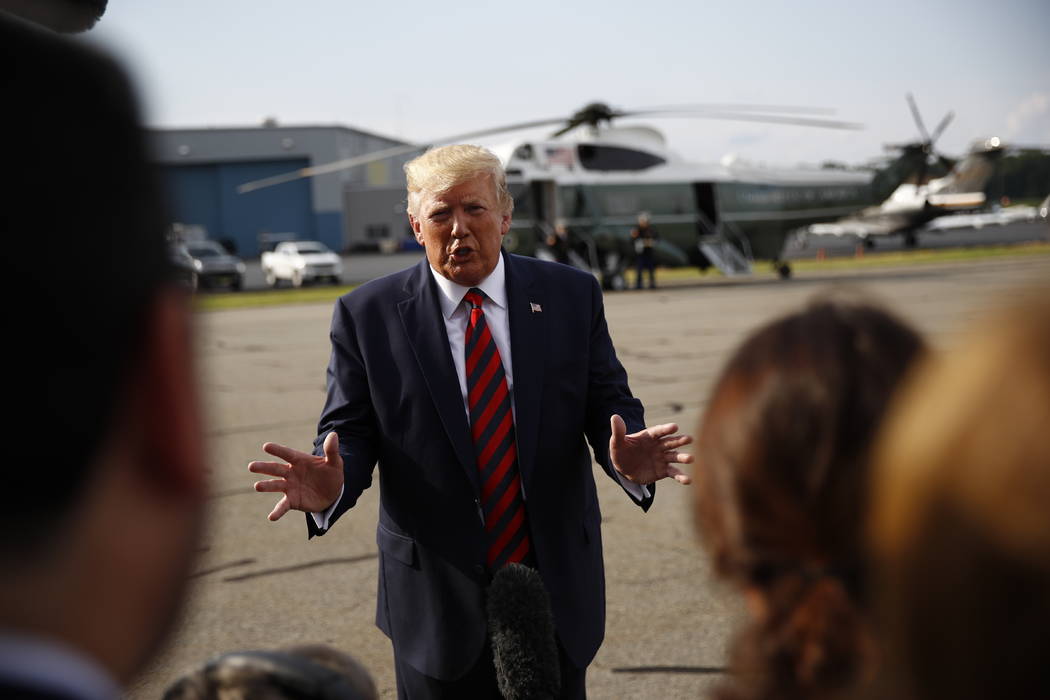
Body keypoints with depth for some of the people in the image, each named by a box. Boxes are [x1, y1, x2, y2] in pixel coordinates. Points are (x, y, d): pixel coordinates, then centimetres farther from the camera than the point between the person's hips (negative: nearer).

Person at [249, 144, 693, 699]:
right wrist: (330, 485, -29)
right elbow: (351, 434, -6)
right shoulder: (367, 315, -4)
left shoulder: (571, 297, -1)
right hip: (437, 597, -2)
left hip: (557, 585, 2)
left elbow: (609, 407, -2)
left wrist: (627, 461, -25)